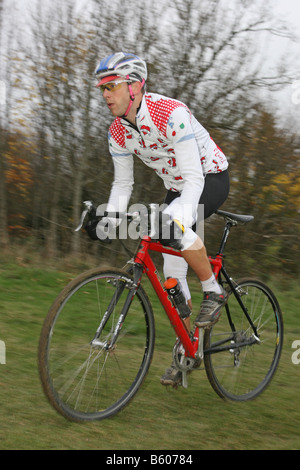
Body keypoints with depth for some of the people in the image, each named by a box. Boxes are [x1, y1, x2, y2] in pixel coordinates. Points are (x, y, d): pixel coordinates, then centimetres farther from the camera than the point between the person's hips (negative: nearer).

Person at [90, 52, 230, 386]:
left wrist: (178, 219, -47)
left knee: (174, 226, -38)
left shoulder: (171, 114, -31)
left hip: (211, 178, -7)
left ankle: (213, 292, -15)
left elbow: (193, 177, -34)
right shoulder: (118, 133, -9)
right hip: (176, 187, 7)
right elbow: (122, 184, 1)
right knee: (172, 273, 1)